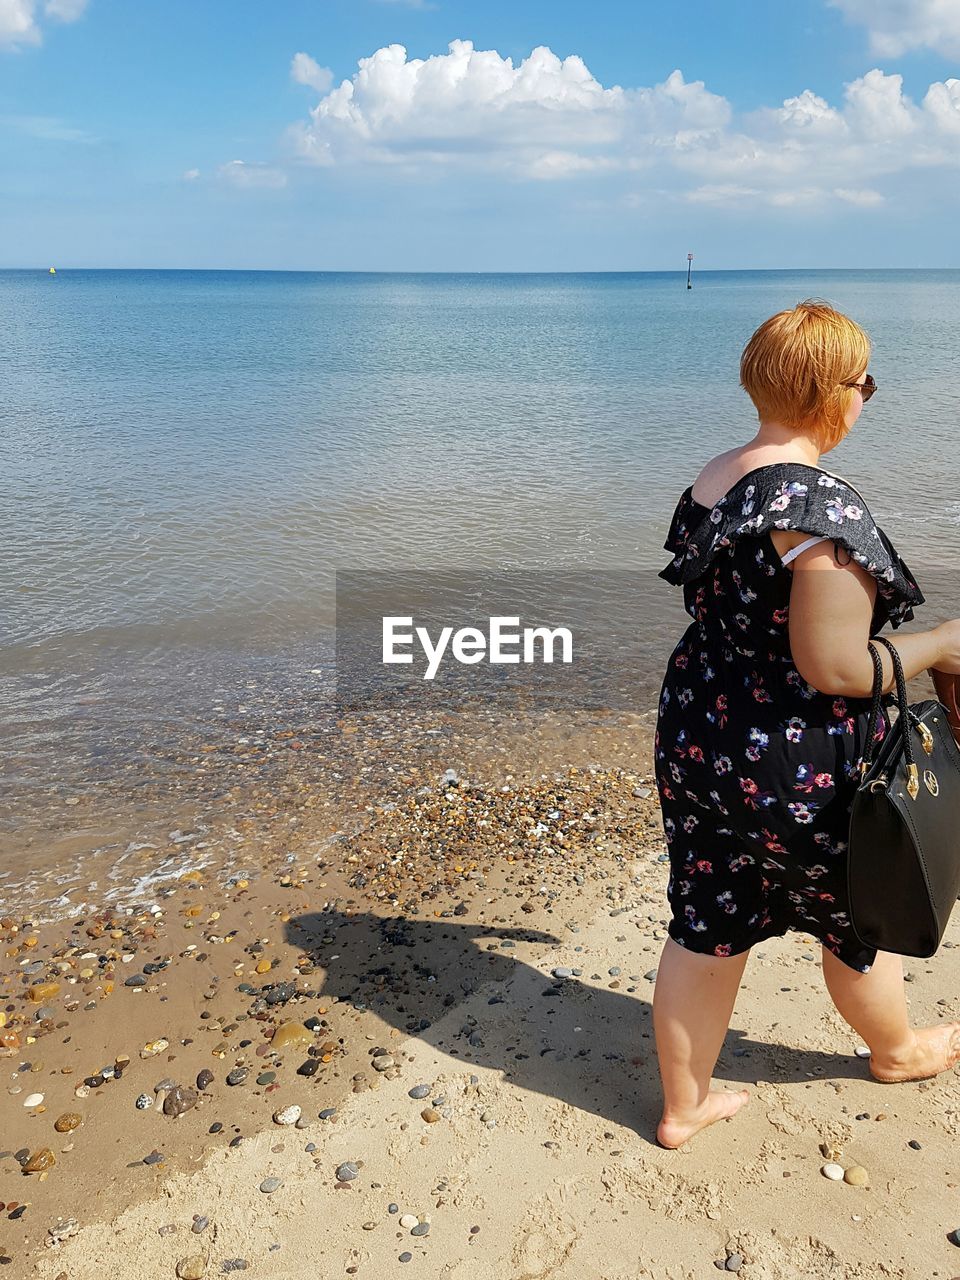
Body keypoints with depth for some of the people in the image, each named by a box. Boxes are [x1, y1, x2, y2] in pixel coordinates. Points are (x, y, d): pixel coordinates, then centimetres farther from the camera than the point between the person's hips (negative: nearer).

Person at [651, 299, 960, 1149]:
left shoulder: (709, 483, 2)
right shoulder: (825, 506, -25)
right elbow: (833, 668, -24)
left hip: (696, 744, 7)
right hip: (801, 774, -7)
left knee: (705, 928, 17)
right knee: (858, 921, 22)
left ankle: (683, 1107, 33)